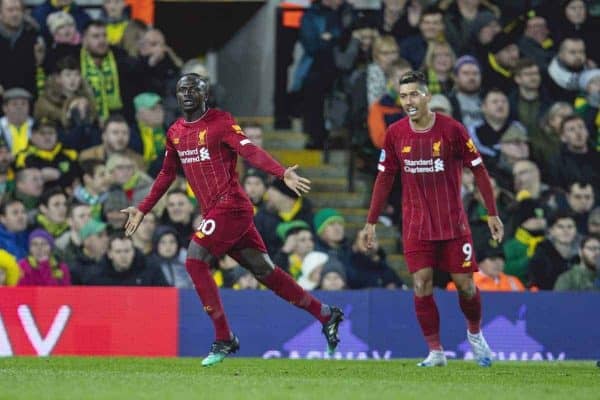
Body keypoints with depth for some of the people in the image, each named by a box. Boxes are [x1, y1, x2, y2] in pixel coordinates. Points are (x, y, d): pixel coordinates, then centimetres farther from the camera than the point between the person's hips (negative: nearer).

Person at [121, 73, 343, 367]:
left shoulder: (220, 122, -7)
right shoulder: (175, 133, 15)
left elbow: (250, 151, -20)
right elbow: (167, 174, 27)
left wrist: (283, 174, -35)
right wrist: (142, 209, 28)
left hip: (230, 207, -7)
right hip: (214, 212, 7)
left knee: (195, 261, -16)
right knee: (264, 271, 9)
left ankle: (224, 339, -10)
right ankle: (326, 314, 18)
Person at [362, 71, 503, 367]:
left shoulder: (451, 129, -9)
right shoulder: (395, 134, -1)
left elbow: (478, 170, -3)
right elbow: (384, 178, 8)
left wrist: (492, 214, -5)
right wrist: (371, 222, 7)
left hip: (453, 222, -2)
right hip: (416, 225, 2)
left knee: (464, 284, 1)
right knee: (421, 285, -8)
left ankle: (475, 333, 29)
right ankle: (435, 352, 1)